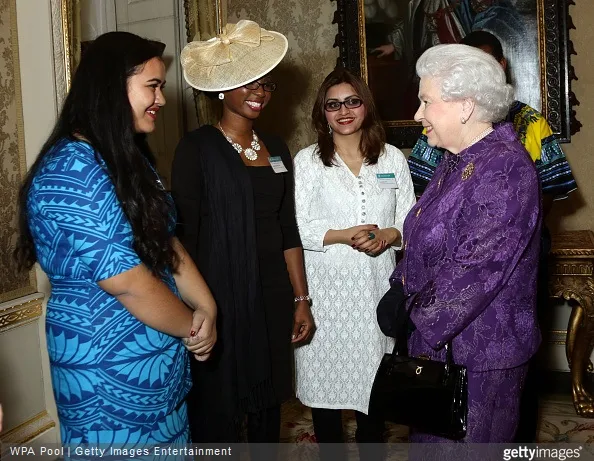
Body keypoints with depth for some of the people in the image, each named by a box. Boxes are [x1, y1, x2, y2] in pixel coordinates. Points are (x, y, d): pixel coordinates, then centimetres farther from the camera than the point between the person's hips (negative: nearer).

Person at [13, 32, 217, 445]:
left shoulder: (129, 158, 9)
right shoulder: (71, 172, -22)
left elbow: (167, 244, 9)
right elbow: (126, 280, -25)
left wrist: (206, 306, -5)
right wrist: (193, 326, -11)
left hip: (161, 355, 9)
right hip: (112, 367, -9)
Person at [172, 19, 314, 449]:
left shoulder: (276, 148, 10)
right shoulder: (198, 147, -7)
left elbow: (288, 230, 12)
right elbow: (185, 233, -9)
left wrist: (301, 299, 10)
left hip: (273, 297, 5)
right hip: (220, 296, -5)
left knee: (269, 405, 14)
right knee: (219, 415, 3)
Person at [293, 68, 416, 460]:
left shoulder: (393, 158, 8)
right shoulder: (307, 161, 2)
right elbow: (296, 228, -5)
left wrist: (386, 235, -14)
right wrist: (344, 236, -18)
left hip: (376, 286, 2)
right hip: (326, 286, -1)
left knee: (374, 380, 9)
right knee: (325, 377, 6)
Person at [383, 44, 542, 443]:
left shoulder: (506, 168, -21)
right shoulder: (457, 161, 9)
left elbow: (476, 269, -25)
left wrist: (423, 322, -16)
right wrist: (400, 290, 4)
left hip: (477, 353, -8)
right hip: (435, 340, 8)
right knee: (431, 438, 20)